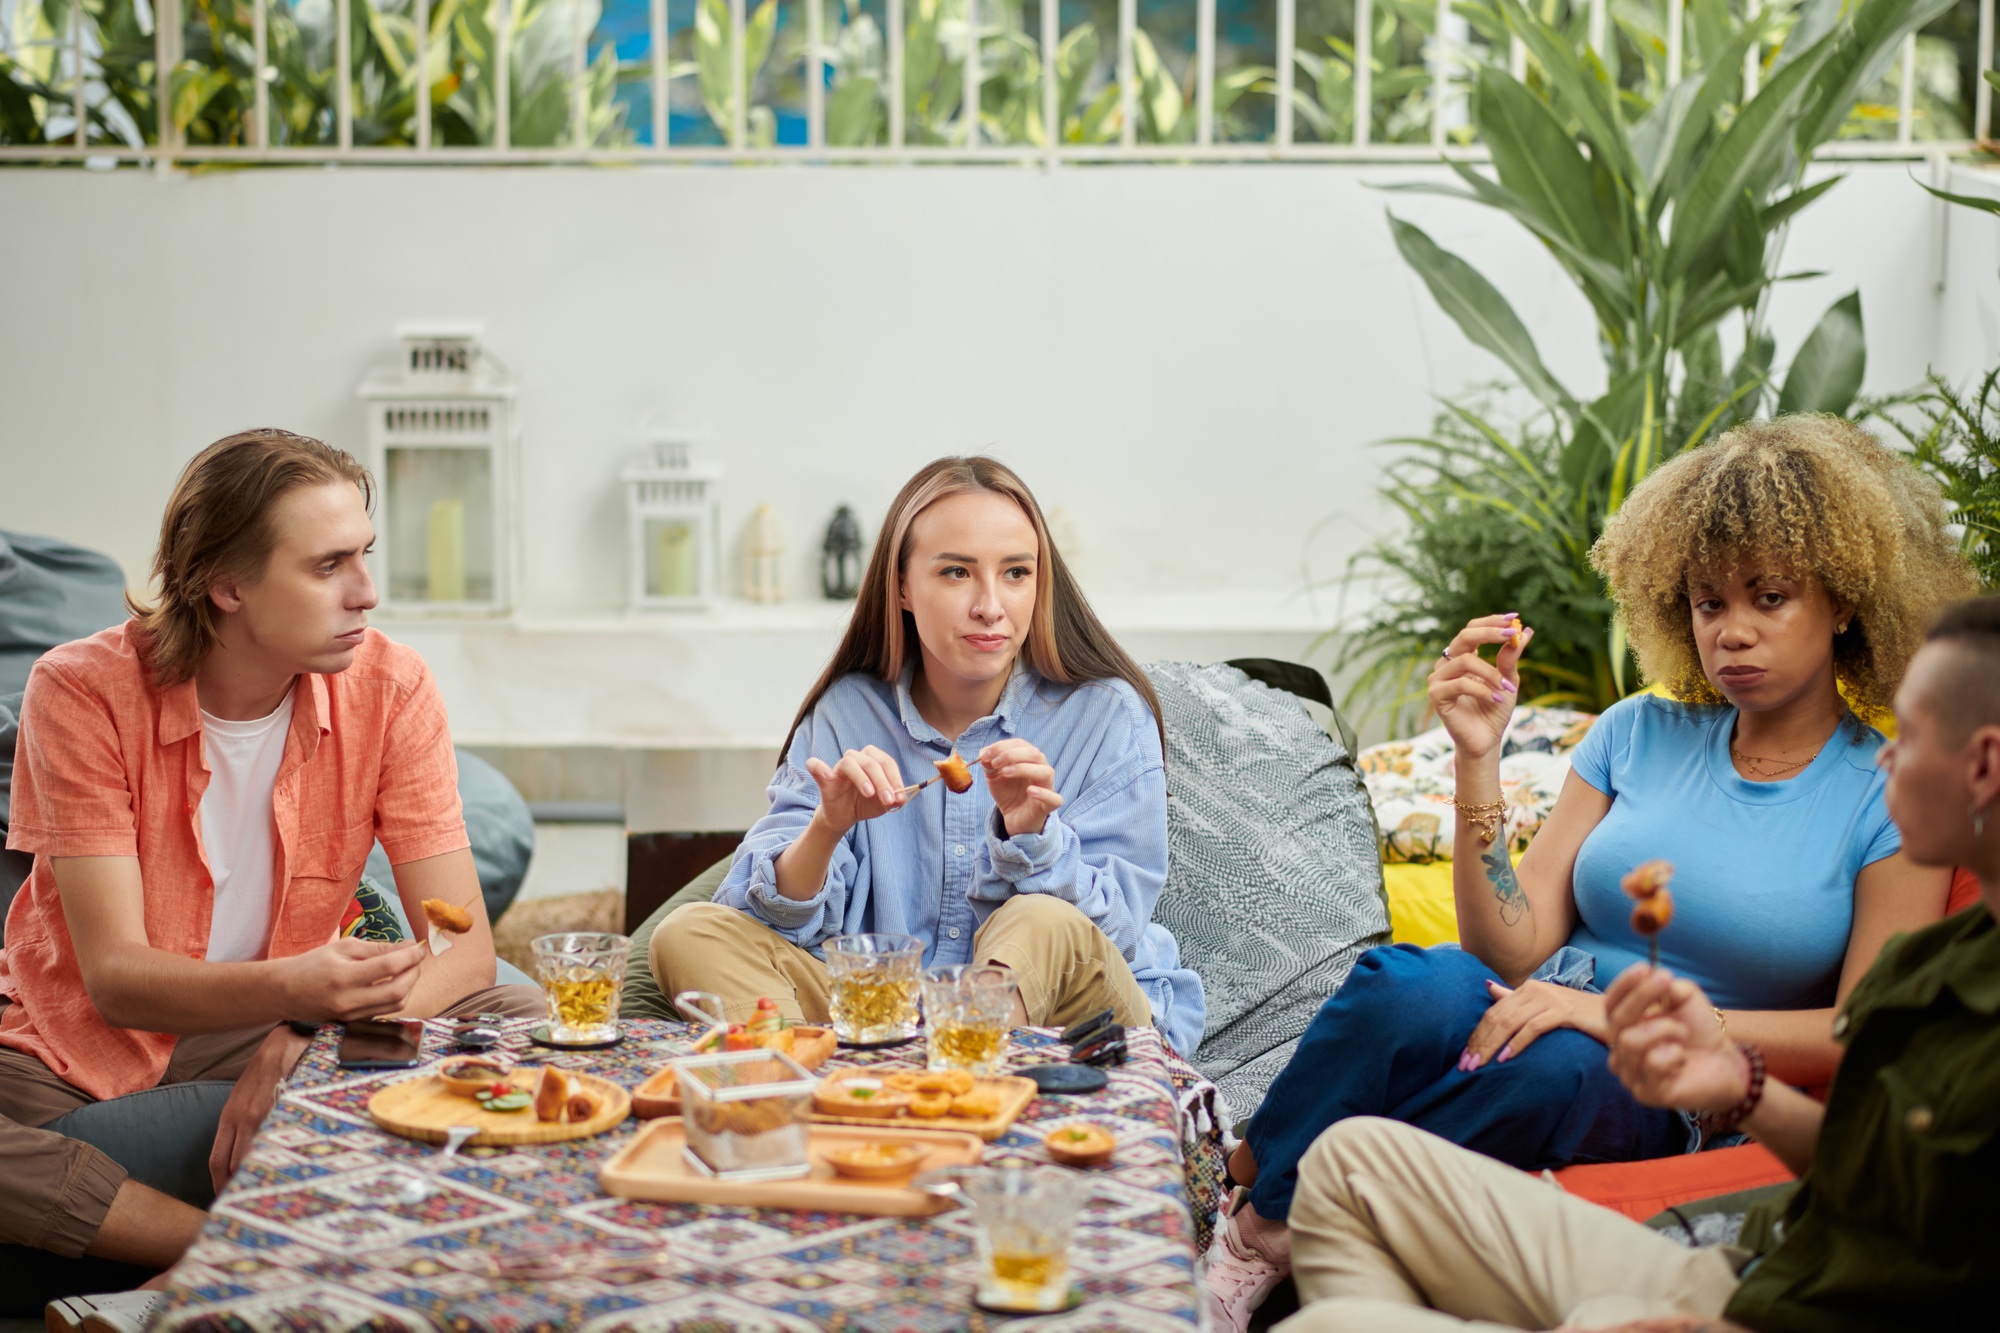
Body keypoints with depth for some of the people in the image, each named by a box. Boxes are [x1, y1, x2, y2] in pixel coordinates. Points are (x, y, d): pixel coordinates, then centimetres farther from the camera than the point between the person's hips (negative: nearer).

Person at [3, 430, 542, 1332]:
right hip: (83, 1045, -2)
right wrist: (291, 988, -44)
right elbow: (116, 978, -23)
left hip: (284, 1026, 3)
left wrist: (314, 1033, -34)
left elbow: (463, 946, -14)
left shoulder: (389, 689, -12)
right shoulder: (83, 691, -18)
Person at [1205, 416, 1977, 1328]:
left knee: (1553, 1067, -38)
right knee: (1409, 986, -34)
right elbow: (1513, 951, 4)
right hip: (1535, 1030, 2)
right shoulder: (1640, 735, 12)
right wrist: (1478, 760, -9)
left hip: (1665, 1113, -2)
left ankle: (1264, 1228, -22)